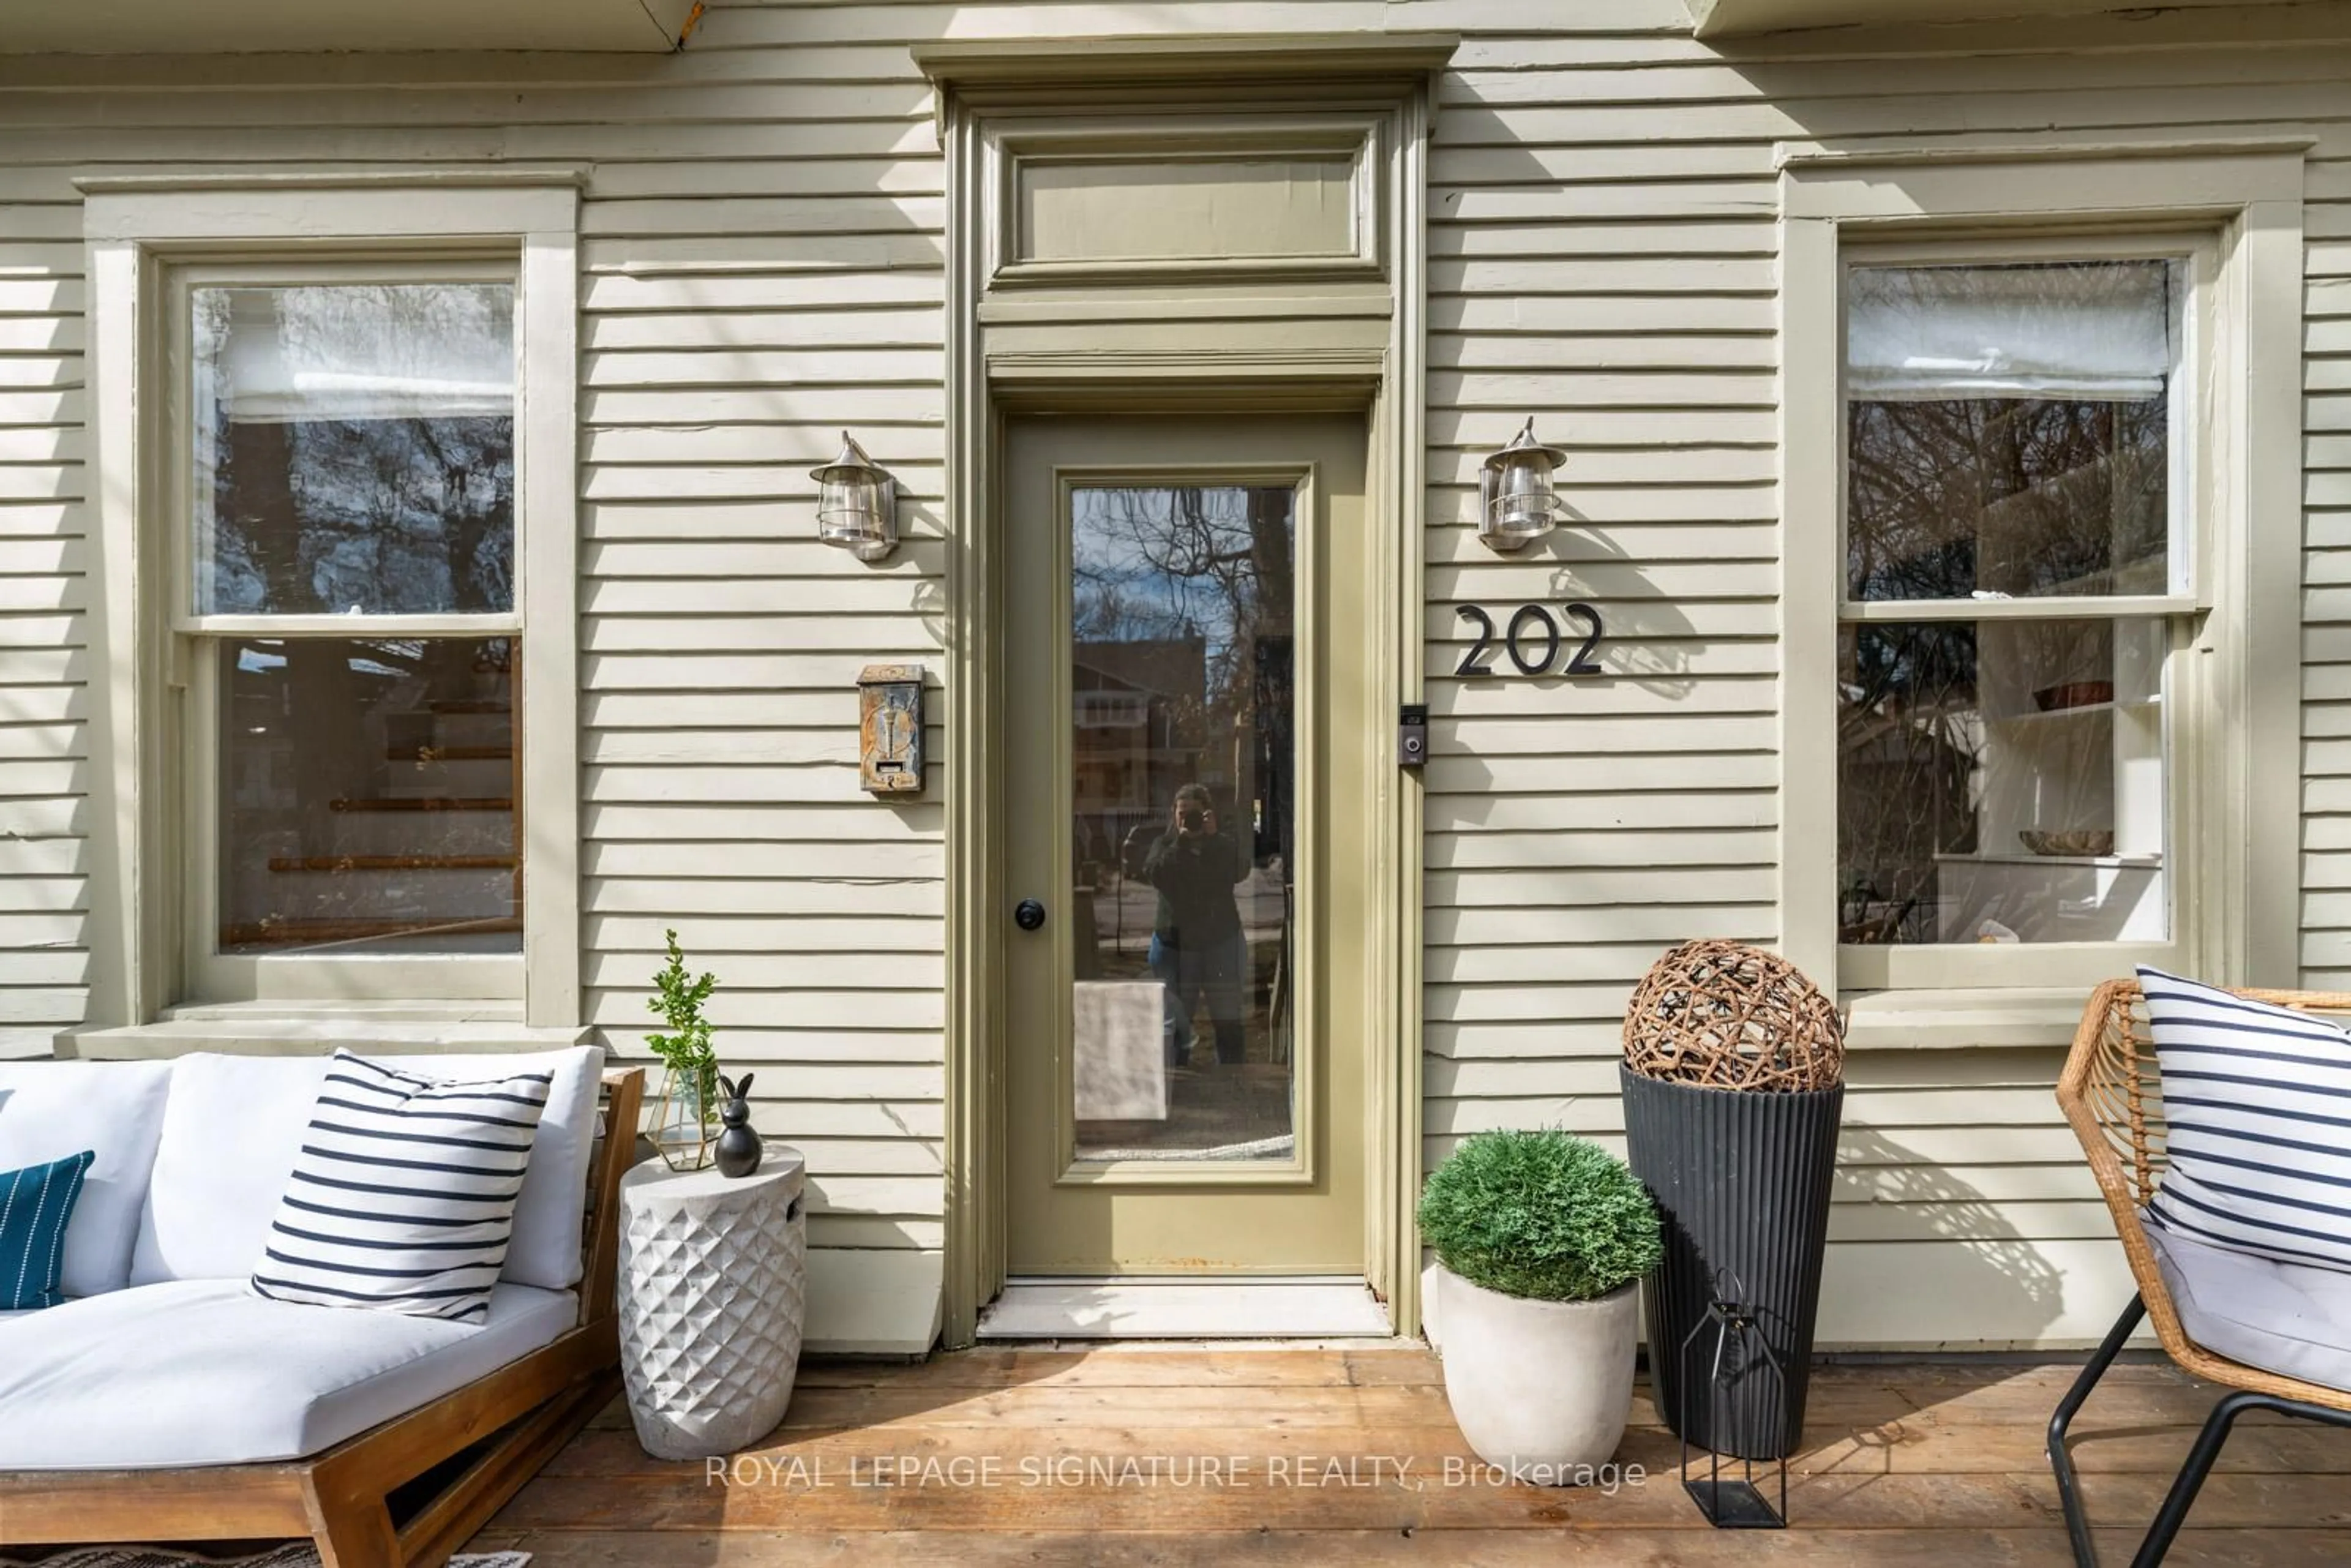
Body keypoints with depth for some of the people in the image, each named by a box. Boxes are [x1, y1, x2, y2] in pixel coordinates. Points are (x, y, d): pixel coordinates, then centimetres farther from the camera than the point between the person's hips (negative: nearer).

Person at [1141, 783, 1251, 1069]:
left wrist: (1213, 838, -21)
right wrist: (1181, 843, -19)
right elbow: (1155, 874, -14)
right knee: (1175, 1022, 1)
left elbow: (1241, 871, -15)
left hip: (1221, 942, 1)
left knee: (1228, 1022, 4)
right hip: (1175, 943, 0)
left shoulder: (1224, 843, 5)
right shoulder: (1165, 844, 5)